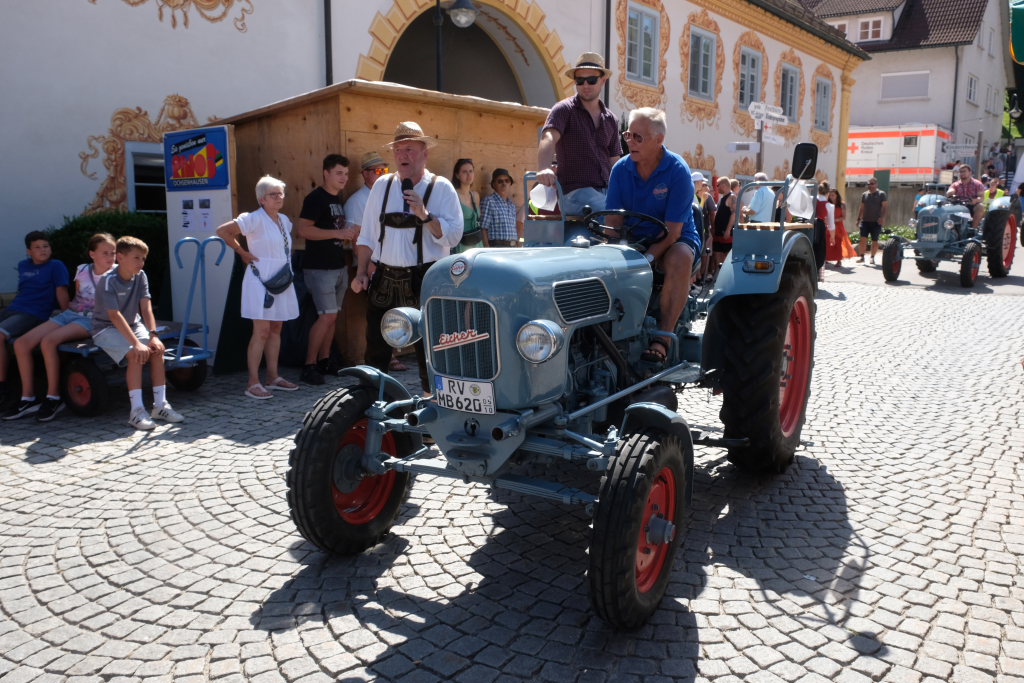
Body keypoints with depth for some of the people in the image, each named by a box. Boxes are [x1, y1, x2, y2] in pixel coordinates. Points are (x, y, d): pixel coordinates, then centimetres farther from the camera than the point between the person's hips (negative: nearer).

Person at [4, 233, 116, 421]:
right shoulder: (82, 271, 9)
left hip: (90, 321, -6)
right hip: (69, 314, 6)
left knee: (48, 341, -31)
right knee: (21, 343, -9)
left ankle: (53, 398, -19)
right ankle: (28, 399, -1)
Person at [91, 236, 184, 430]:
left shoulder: (140, 276, -3)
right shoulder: (108, 281, -21)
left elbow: (146, 307, -10)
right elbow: (114, 315, -28)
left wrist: (153, 335, -23)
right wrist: (136, 343, -36)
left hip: (133, 325, 6)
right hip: (107, 328, -6)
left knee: (157, 349, -18)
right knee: (136, 354, -28)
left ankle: (160, 405, -11)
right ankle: (137, 410, -26)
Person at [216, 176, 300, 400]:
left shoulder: (284, 220, 13)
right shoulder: (255, 219, -11)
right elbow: (222, 231, -15)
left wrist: (287, 274, 11)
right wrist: (243, 252, -9)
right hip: (261, 280, -7)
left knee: (276, 330, 11)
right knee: (261, 332, -8)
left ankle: (273, 377, 19)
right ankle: (253, 383, -3)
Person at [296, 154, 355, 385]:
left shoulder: (339, 200, 16)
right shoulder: (315, 198, -11)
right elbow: (302, 229, -21)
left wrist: (350, 235, 10)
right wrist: (337, 233, -23)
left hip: (339, 266, 8)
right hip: (319, 268, -8)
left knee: (332, 316, 10)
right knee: (327, 315, -13)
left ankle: (324, 360, 19)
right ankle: (309, 365, -4)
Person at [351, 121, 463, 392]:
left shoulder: (441, 188, 0)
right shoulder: (382, 186, 10)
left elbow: (453, 236, -9)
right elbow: (368, 235, 13)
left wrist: (425, 215, -20)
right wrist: (361, 273, 7)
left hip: (424, 282, -3)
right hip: (385, 281, 4)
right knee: (375, 352, 8)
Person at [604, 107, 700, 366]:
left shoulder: (678, 171, -15)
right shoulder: (621, 169, -3)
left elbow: (672, 231, -19)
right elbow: (613, 222, -3)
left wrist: (646, 259, -31)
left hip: (675, 240, -3)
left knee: (679, 259, -38)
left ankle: (663, 337, -36)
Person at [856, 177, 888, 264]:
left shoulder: (881, 194, 0)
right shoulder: (864, 195, 12)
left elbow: (885, 207, -5)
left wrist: (883, 217, -19)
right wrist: (858, 219, 12)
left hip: (876, 222, -2)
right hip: (865, 221, 2)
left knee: (874, 241, 3)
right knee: (863, 239, -8)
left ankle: (872, 257, 13)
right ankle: (861, 257, -3)